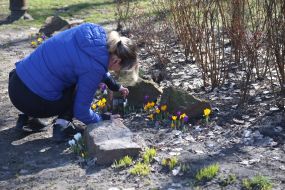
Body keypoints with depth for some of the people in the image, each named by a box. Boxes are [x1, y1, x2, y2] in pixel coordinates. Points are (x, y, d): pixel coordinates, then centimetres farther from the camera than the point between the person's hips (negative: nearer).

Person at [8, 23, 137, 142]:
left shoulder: (94, 31, 1)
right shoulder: (94, 68, -19)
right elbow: (81, 112, -9)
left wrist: (115, 86, 28)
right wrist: (105, 119, 8)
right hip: (31, 100, -7)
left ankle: (28, 117, 21)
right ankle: (63, 124, -1)